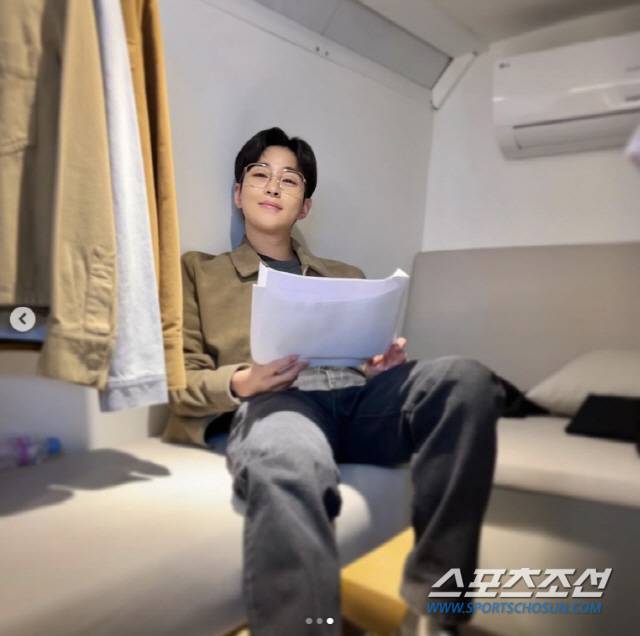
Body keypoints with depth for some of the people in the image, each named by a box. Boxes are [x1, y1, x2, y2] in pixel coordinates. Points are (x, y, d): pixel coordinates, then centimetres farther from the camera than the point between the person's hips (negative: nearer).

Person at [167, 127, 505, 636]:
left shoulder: (346, 276, 34)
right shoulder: (199, 270, 23)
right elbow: (180, 383, 12)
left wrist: (385, 363, -1)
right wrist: (240, 383, -10)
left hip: (358, 396, 4)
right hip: (272, 400, -3)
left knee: (465, 378, -30)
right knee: (288, 472, -42)